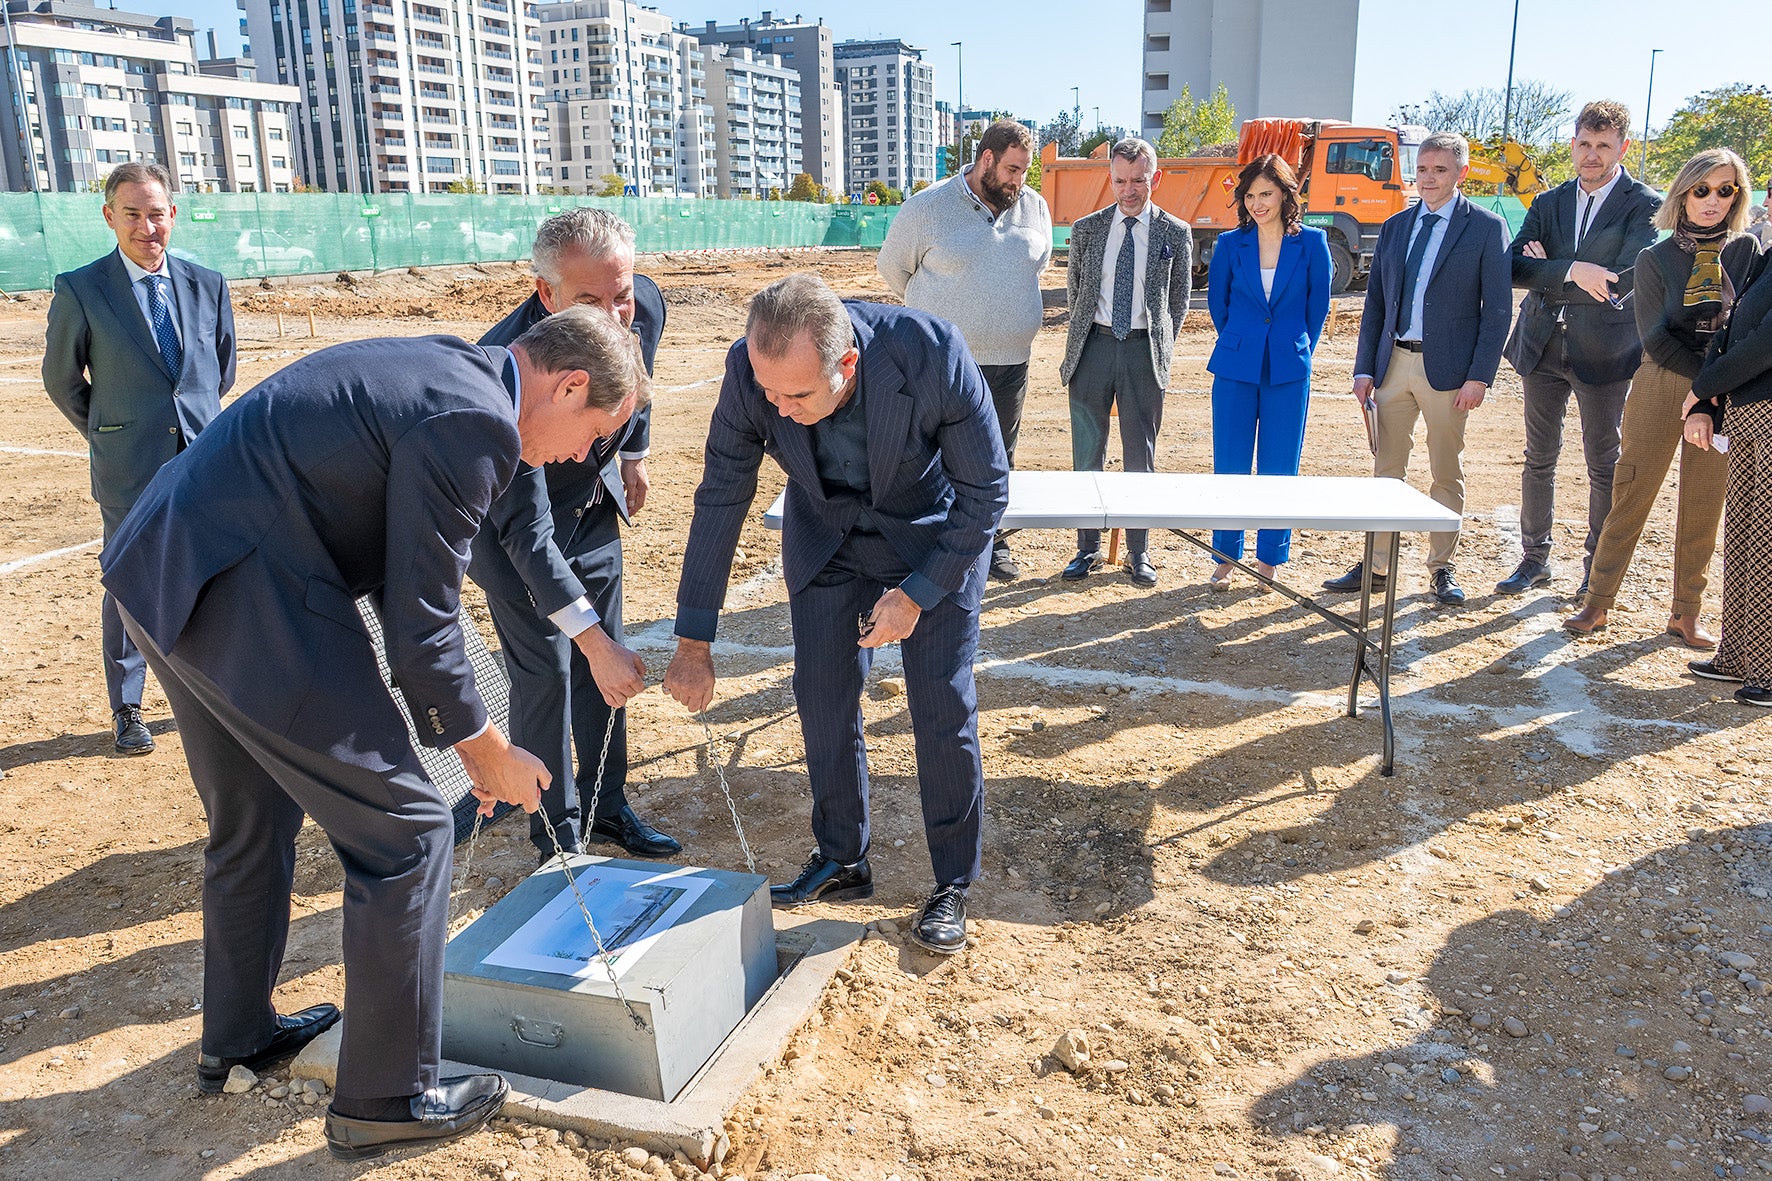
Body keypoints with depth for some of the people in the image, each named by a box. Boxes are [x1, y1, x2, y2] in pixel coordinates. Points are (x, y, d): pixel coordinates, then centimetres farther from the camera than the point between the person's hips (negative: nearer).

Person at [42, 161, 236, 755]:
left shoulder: (207, 285, 4)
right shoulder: (79, 290, -5)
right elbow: (62, 378, 6)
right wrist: (108, 436, 12)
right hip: (129, 470, -2)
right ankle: (126, 710, 19)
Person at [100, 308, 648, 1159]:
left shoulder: (440, 371, 14)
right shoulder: (473, 423, -17)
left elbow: (404, 585, 18)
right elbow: (420, 626, -14)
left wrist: (460, 734, 21)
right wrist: (489, 752, 1)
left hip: (161, 568, 11)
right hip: (242, 596, -10)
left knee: (253, 820, 26)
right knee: (404, 830, 0)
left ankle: (237, 1033, 46)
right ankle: (385, 1097, 14)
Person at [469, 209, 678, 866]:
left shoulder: (645, 306, -22)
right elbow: (524, 528, -38)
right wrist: (594, 642, -41)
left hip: (594, 500, 5)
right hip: (514, 516, -5)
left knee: (607, 666, 10)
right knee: (546, 672, -5)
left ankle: (606, 805, 26)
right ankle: (557, 835, 12)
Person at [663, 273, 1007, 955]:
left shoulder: (933, 354, -36)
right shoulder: (750, 369, -27)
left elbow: (987, 490, -21)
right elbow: (721, 498, -15)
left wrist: (917, 593, -23)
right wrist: (693, 641, -12)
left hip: (936, 537, -2)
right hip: (826, 536, 3)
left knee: (945, 711, -3)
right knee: (823, 701, 4)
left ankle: (952, 884, 16)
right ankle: (842, 862, 26)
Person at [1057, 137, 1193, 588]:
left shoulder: (1175, 234, 3)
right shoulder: (1087, 229, 7)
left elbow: (1180, 297, 11)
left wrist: (1160, 345, 6)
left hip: (1144, 351, -1)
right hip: (1094, 347, 1)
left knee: (1141, 454, 4)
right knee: (1087, 453, 4)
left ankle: (1139, 552, 14)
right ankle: (1088, 549, 14)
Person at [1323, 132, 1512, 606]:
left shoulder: (1486, 228, -1)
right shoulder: (1394, 227, 11)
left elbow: (1498, 309, -4)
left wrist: (1480, 376, -12)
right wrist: (1364, 368, 4)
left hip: (1447, 368, -4)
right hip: (1393, 364, 4)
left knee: (1447, 474, 6)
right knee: (1385, 469, 7)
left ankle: (1442, 568, 18)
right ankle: (1375, 567, 15)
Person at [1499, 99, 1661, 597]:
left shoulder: (1644, 205, -5)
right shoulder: (1548, 203, 9)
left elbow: (1626, 279, -18)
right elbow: (1514, 267, -5)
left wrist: (1546, 276, -11)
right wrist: (1571, 271, -21)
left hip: (1604, 350, -4)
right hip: (1542, 347, 4)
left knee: (1604, 463, 6)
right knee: (1540, 458, 10)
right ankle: (1535, 558, 21)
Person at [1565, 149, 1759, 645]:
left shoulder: (1747, 251, 7)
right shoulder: (1655, 258, 1)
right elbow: (1655, 338, -6)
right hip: (1661, 386, -2)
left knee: (1703, 510, 5)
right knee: (1631, 498, -2)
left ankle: (1686, 615, 14)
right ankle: (1597, 604, 6)